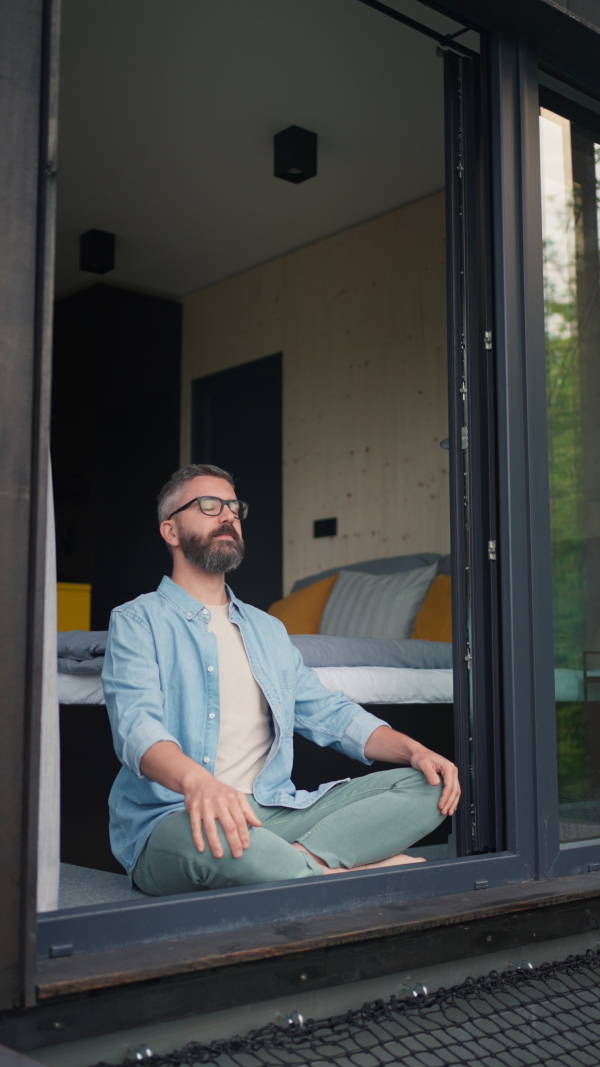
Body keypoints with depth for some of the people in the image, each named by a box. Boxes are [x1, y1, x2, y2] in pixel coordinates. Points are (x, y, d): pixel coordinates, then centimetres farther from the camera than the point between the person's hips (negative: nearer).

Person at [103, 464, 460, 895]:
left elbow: (330, 713, 20)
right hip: (172, 822, -6)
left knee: (426, 785, -11)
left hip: (274, 813, 6)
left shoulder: (268, 629, 24)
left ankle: (301, 860, -29)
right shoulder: (137, 622, 3)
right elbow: (137, 724, -14)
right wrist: (195, 780, -37)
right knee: (213, 838, -42)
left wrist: (414, 749, 1)